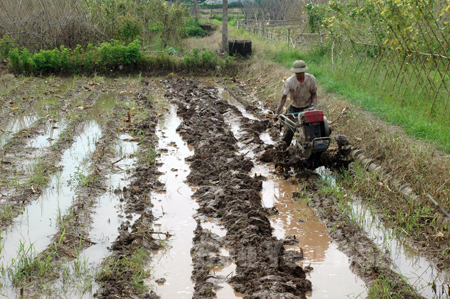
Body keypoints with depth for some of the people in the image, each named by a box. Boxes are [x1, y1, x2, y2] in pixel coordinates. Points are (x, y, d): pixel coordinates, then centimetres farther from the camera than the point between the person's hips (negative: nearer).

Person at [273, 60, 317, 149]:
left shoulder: (311, 79, -13)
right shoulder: (289, 81, -18)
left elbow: (314, 94, -3)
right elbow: (283, 98, -17)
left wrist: (315, 108, -17)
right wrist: (277, 113, -23)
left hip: (308, 107, 1)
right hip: (294, 108, -1)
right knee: (289, 128, -4)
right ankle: (283, 146, 13)